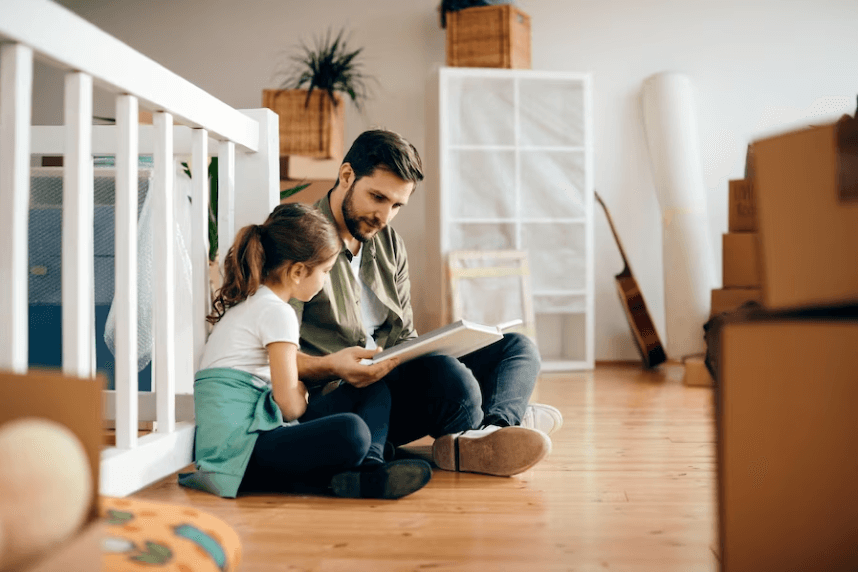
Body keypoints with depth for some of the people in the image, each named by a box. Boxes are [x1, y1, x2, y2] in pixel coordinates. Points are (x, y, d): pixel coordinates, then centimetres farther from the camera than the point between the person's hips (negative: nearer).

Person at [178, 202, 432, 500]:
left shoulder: (247, 302, 20)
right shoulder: (277, 312, -11)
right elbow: (290, 405, -15)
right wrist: (301, 393, 7)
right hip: (240, 450, -11)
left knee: (374, 391, 10)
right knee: (350, 432, -39)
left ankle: (371, 465, -15)